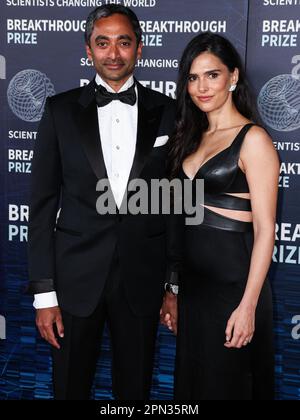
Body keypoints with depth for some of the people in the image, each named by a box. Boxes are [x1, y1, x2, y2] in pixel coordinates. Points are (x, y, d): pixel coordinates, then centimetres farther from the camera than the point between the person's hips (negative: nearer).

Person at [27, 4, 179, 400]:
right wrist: (44, 292, -5)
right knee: (70, 387, 14)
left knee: (135, 388, 16)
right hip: (76, 277, 0)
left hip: (142, 278, 1)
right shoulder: (61, 110, -1)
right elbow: (43, 204, -2)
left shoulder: (166, 113, 1)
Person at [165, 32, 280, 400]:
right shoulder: (193, 137, 11)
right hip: (191, 282, 7)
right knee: (190, 380, 18)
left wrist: (248, 305, -19)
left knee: (225, 385, 7)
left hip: (233, 283, -7)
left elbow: (264, 229, -14)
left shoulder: (253, 139, -10)